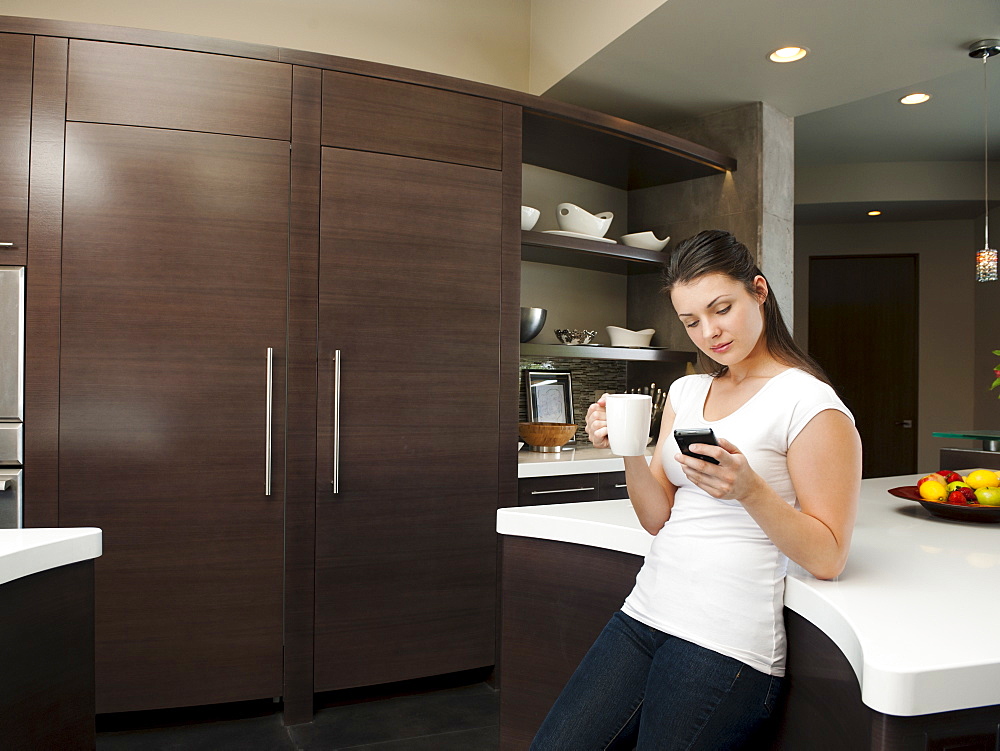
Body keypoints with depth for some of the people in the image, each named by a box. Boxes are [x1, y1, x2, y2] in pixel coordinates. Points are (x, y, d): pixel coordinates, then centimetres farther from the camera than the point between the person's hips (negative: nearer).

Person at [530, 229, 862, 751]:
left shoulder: (810, 404, -7)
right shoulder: (686, 392, 12)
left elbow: (827, 559, -9)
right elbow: (658, 519, 10)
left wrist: (749, 490, -25)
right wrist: (629, 452, -7)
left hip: (727, 643, -5)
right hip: (645, 611, 6)